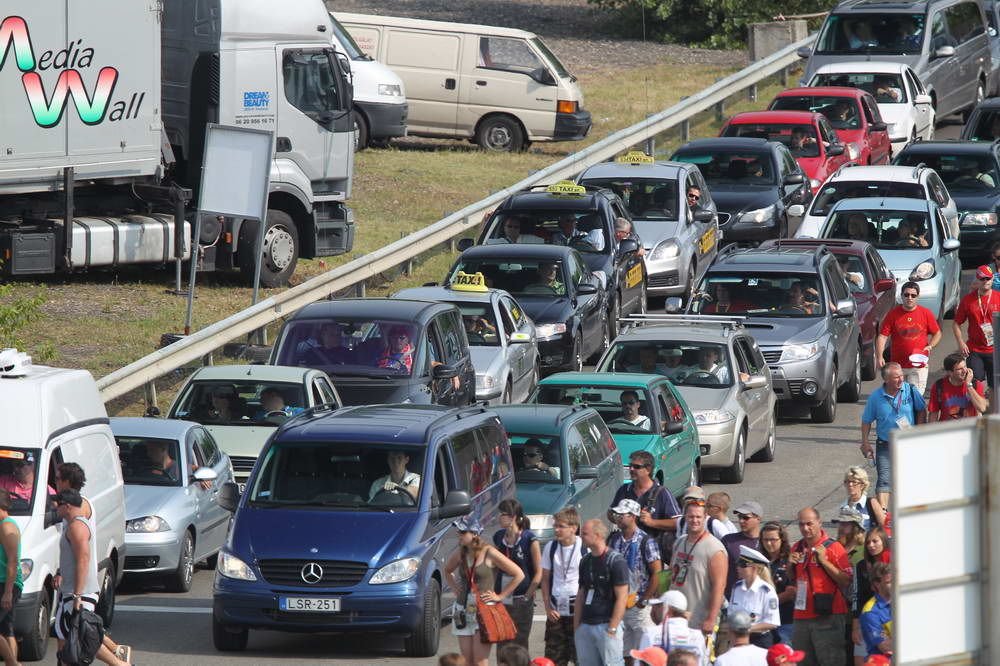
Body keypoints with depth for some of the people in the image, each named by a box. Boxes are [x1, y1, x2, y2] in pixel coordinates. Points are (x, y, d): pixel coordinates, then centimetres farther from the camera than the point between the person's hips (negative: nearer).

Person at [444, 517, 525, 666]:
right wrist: (455, 588, 13)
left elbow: (519, 574, -7)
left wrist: (500, 596, -5)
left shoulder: (490, 553, -10)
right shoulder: (460, 553, 6)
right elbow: (447, 571, 29)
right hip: (464, 610, 6)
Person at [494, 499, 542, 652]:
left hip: (521, 603, -5)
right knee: (502, 646, 5)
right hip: (501, 601, 5)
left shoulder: (529, 539, -8)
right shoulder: (499, 537, 8)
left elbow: (538, 573, -6)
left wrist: (527, 596, -10)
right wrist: (495, 594, 9)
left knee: (519, 647, -2)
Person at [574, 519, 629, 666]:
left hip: (607, 625, -7)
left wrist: (612, 629, -16)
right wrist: (576, 627, 12)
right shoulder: (586, 561, 13)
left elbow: (622, 597, -12)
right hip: (585, 625, 7)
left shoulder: (615, 561, -8)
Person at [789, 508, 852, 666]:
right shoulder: (797, 548, 13)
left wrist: (824, 561, -17)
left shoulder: (833, 547, -6)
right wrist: (791, 565, 4)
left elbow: (846, 582, -12)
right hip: (801, 616, 6)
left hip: (828, 617, -6)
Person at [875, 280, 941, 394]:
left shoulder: (926, 313, 1)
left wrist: (930, 346, -7)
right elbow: (882, 336, -4)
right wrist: (879, 357, -17)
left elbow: (937, 334, 12)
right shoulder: (893, 314, -1)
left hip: (919, 366, -1)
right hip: (897, 366, 1)